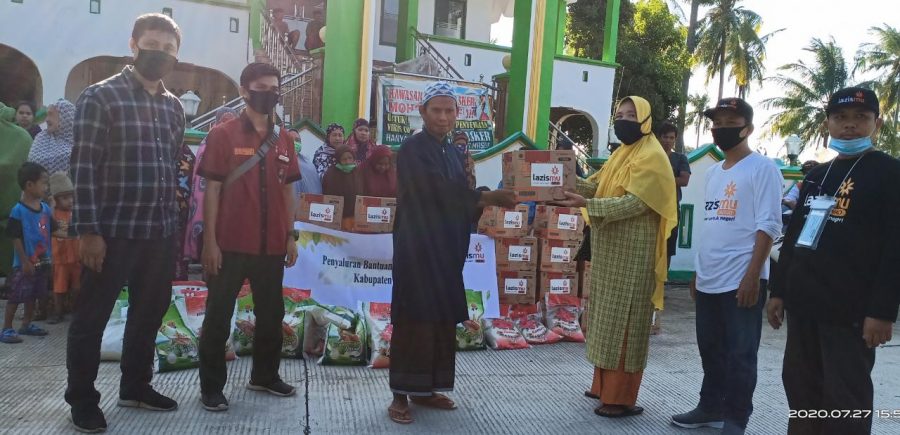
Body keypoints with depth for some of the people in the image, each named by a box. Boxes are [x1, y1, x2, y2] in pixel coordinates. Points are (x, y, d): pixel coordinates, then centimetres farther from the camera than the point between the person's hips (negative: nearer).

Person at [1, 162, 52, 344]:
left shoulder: (46, 208, 4)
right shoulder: (18, 211, -15)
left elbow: (51, 230, 14)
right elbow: (15, 238, -15)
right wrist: (25, 262, -18)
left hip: (43, 262, 7)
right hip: (25, 263, -7)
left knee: (33, 295, 17)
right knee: (16, 296, -1)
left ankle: (26, 324, 30)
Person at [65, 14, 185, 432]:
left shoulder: (173, 106, 13)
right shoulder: (100, 96, -6)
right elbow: (83, 167, -11)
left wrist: (173, 220, 13)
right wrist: (88, 230, -15)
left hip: (161, 232, 6)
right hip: (112, 231, -6)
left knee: (150, 312, 15)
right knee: (92, 318, 6)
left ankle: (135, 386, 32)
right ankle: (82, 400, 21)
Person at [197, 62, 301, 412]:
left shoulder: (284, 140, 9)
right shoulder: (223, 134, -4)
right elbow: (212, 190, -6)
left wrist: (291, 236, 9)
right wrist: (210, 240, -10)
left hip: (272, 245, 5)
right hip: (231, 244, -5)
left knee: (271, 313, 15)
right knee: (219, 316, 5)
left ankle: (265, 376, 31)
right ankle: (211, 386, 16)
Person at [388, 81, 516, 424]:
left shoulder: (454, 153, 16)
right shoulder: (412, 149, -7)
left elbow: (459, 197, 13)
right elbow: (438, 189, -20)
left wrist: (484, 202, -6)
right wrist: (488, 197, -23)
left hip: (446, 248, 7)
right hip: (418, 246, -7)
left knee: (442, 320, 8)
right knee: (414, 319, -5)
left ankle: (426, 389, 20)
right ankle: (401, 395, 5)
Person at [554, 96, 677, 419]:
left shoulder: (651, 157, -13)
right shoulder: (622, 153, 17)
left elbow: (634, 202, -23)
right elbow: (598, 186, 11)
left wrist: (586, 205, -30)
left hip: (632, 253, -9)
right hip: (611, 249, 9)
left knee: (624, 320, -5)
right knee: (608, 318, 14)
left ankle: (622, 397, 2)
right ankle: (605, 385, 25)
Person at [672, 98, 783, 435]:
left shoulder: (762, 168, -7)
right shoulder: (713, 172, 16)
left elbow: (768, 226, -14)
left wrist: (752, 275, -20)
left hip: (741, 280, -8)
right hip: (708, 280, 8)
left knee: (739, 354, 1)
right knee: (710, 349, 16)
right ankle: (711, 408, 30)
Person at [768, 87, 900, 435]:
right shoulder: (816, 177, 16)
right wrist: (779, 291, 15)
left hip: (851, 309, -6)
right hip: (803, 305, 7)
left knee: (845, 402, 0)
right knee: (801, 389, 14)